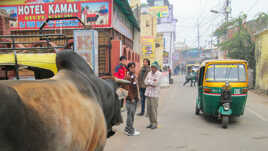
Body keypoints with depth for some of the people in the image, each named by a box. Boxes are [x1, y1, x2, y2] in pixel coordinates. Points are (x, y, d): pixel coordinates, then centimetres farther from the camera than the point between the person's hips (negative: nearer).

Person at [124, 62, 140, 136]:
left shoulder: (134, 75, 14)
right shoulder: (129, 76, -15)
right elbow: (128, 88, -19)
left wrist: (137, 96, 17)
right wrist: (132, 98, -20)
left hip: (134, 98, 9)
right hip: (130, 99, -9)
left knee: (131, 114, 16)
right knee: (130, 114, -2)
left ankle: (128, 129, 28)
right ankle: (130, 131, 7)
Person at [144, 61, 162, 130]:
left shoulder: (159, 74, -7)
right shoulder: (149, 73, 12)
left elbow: (155, 83, -15)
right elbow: (145, 82, 5)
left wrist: (149, 81, -3)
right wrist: (152, 81, -9)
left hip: (155, 94, -6)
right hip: (148, 93, 6)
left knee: (153, 109, -3)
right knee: (149, 109, 9)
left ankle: (155, 124, 10)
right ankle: (151, 123, 22)